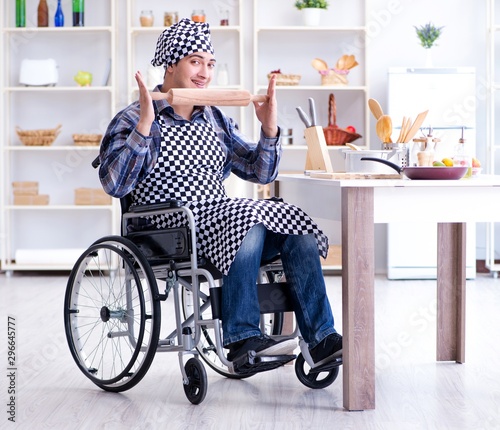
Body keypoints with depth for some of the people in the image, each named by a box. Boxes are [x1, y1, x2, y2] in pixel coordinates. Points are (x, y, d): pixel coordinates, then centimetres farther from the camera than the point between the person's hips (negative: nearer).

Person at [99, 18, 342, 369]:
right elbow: (114, 185, -15)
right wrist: (144, 125, -22)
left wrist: (269, 127, 0)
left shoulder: (215, 119, 19)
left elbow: (261, 173, 17)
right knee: (247, 219, -33)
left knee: (297, 228, -18)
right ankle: (242, 336, -28)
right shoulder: (133, 120, 1)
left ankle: (322, 339, -20)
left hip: (221, 217, 6)